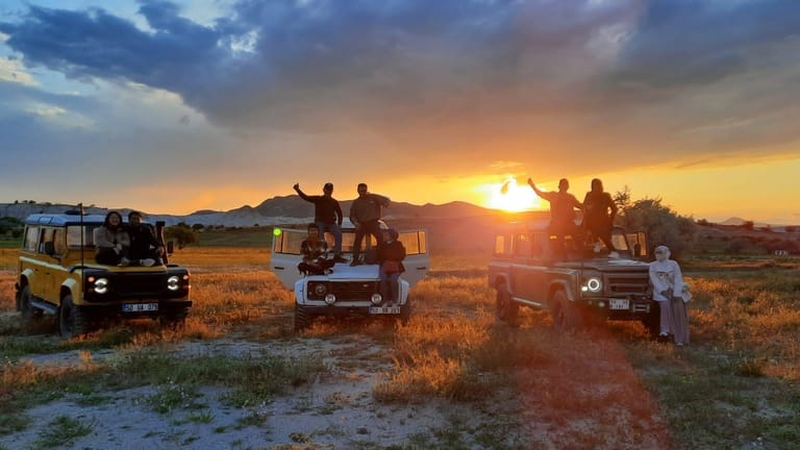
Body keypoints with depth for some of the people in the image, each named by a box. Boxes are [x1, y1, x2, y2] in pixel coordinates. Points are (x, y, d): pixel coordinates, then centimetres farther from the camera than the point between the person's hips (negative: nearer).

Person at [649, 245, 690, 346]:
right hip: (660, 290, 0)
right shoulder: (653, 265, 9)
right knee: (665, 304, -30)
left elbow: (678, 279, -1)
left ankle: (680, 339, -20)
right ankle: (665, 331, -37)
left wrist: (676, 293, -14)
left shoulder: (673, 264, 7)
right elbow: (654, 280, -1)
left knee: (678, 307, -23)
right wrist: (663, 291, -16)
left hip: (674, 290, 0)